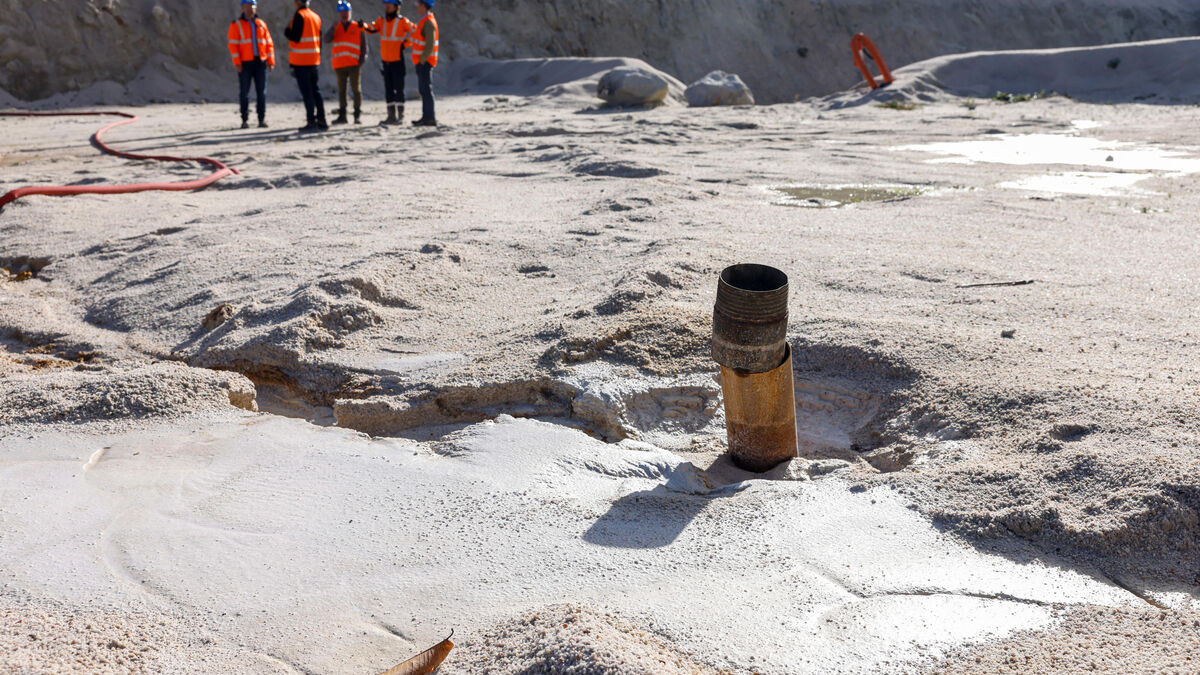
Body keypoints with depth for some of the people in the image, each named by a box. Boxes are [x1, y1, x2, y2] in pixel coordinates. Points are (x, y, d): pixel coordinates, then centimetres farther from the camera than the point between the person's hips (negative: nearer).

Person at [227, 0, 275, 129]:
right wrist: (237, 63, -13)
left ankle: (262, 119, 7)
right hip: (245, 64, -2)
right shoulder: (236, 25, 3)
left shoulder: (261, 24, 12)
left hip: (260, 62, 3)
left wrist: (271, 61, 3)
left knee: (262, 92, 2)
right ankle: (245, 120, 6)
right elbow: (233, 45, -4)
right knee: (244, 92, 0)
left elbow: (269, 43, 12)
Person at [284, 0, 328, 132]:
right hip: (315, 61, 7)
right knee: (316, 91, 12)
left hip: (301, 62, -7)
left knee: (307, 93, -5)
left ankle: (311, 122, -5)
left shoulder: (299, 16, -11)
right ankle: (321, 121, 11)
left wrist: (287, 31, 3)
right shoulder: (315, 16, 12)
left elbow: (295, 37, -17)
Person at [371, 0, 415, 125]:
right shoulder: (381, 21, 7)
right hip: (385, 59, 5)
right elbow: (372, 29, -5)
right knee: (388, 88, 7)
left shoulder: (402, 21, -6)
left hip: (398, 59, -5)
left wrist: (405, 43, -4)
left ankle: (400, 115, 0)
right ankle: (391, 115, 13)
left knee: (398, 87, -5)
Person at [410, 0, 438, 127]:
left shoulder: (428, 22, -17)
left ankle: (430, 118, -9)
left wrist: (422, 60, -20)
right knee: (423, 89, 13)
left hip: (424, 62, -10)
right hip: (422, 61, 10)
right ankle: (427, 117, 18)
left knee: (426, 89, -9)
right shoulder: (424, 21, 15)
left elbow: (430, 45, -23)